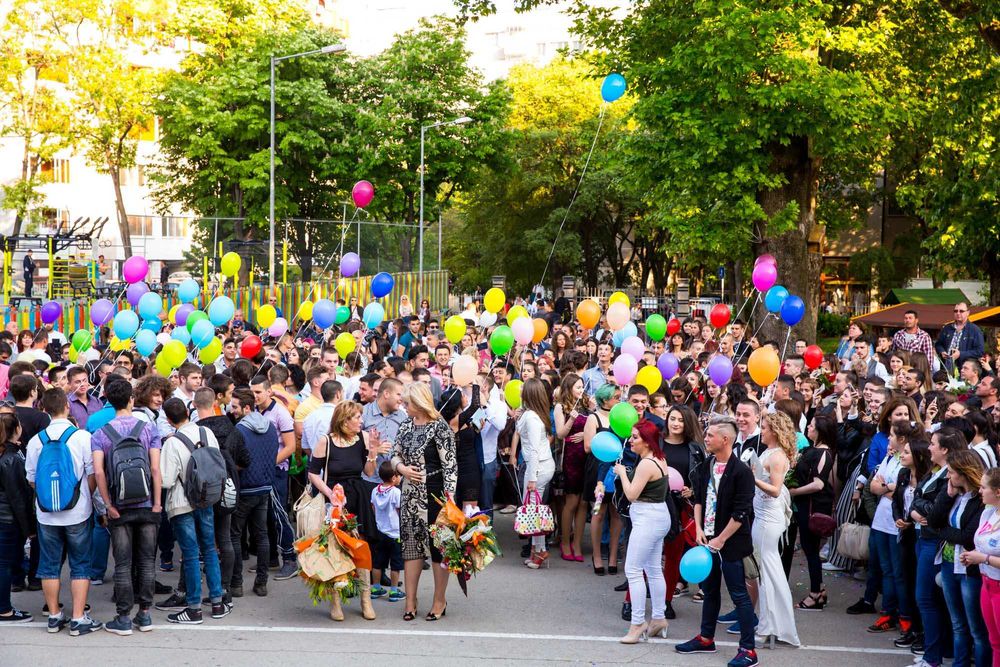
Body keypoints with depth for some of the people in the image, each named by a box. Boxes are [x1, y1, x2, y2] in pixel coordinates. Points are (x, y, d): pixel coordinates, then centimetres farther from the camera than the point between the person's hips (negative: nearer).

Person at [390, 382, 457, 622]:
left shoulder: (439, 427, -11)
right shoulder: (405, 426, 9)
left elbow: (450, 465, -13)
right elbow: (395, 455, 18)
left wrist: (449, 498, -18)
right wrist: (401, 467, -5)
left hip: (434, 493, -7)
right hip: (410, 494, 7)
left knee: (438, 545, 2)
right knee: (411, 545, 9)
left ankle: (440, 601, 14)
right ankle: (410, 600, 16)